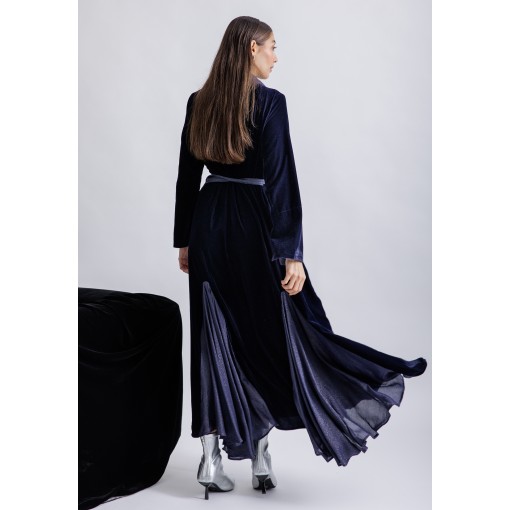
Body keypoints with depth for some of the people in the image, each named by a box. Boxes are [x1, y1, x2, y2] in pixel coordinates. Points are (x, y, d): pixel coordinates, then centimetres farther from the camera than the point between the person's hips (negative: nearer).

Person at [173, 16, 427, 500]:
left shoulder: (198, 102, 6)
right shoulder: (269, 101, -11)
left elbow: (187, 175, 9)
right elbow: (281, 180, -16)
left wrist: (184, 240, 16)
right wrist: (291, 253, -16)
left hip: (208, 223, 5)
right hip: (253, 225, -5)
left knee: (213, 338, 8)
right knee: (270, 333, 8)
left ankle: (211, 458, 7)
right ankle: (260, 457, 13)